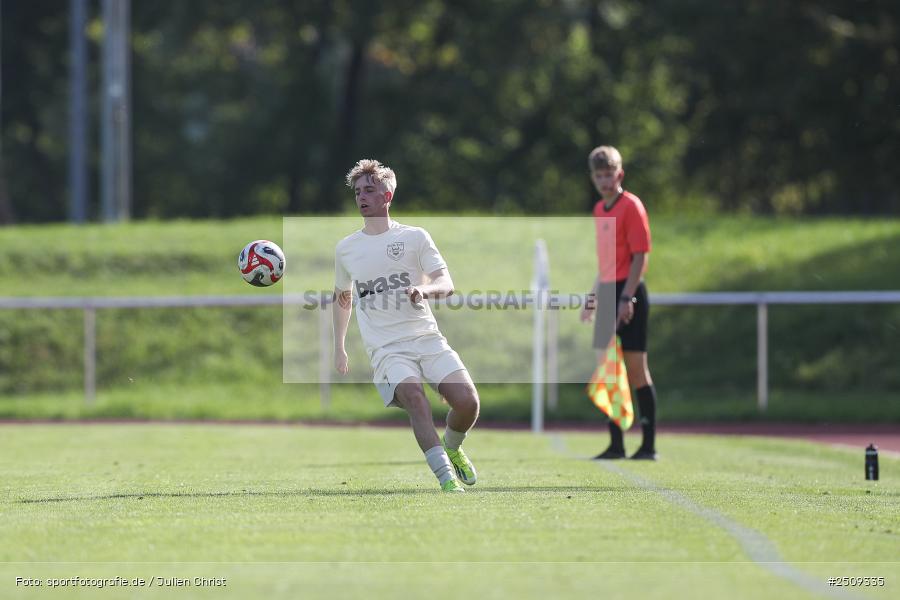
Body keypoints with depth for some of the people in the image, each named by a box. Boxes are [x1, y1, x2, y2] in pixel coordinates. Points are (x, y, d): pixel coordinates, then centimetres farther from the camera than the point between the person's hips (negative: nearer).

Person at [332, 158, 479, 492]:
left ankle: (452, 448, 18)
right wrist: (339, 348, 28)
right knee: (413, 396, -29)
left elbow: (447, 284, -2)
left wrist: (424, 289, -24)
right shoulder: (345, 249, 13)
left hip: (427, 338, 0)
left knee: (467, 401, -17)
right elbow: (343, 297, 28)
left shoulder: (414, 237, 6)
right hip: (385, 348, 0)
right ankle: (446, 478, -31)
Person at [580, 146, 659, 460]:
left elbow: (640, 255, -14)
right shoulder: (599, 210, 16)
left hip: (628, 293, -8)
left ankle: (648, 444, -3)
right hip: (608, 293, 8)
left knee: (636, 368, -7)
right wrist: (594, 297, 20)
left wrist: (626, 297, -20)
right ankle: (616, 444, 10)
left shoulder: (631, 206, -9)